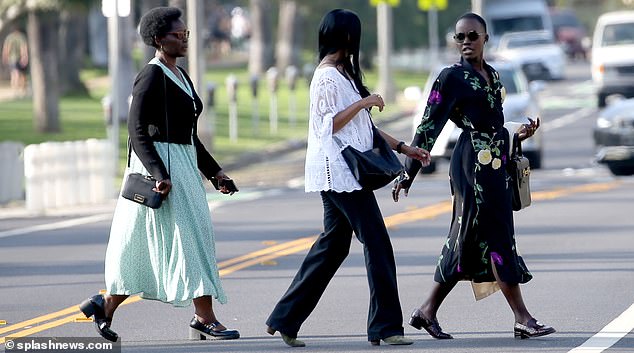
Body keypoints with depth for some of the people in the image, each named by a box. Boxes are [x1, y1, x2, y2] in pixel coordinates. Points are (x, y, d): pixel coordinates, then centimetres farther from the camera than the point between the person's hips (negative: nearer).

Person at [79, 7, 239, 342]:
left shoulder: (181, 76, 16)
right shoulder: (151, 77, -13)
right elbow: (137, 130, -18)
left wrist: (213, 170, 18)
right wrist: (159, 173, -26)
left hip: (183, 164, 10)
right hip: (160, 164, -10)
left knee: (147, 248, 10)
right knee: (187, 238, -10)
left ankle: (105, 305, 17)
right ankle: (205, 318, -8)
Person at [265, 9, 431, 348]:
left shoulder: (342, 73, 19)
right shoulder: (328, 76, -12)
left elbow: (362, 126, 23)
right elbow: (327, 125, -17)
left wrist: (403, 148, 21)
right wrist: (363, 102, -16)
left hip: (343, 174, 10)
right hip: (339, 172, -10)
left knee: (332, 245, 11)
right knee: (377, 243, -9)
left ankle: (285, 320, 13)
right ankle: (385, 325, -6)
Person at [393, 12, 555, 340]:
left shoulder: (491, 74, 16)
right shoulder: (452, 77, -5)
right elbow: (429, 127, -7)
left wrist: (518, 133, 6)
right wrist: (409, 172, -9)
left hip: (494, 163, 8)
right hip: (474, 163, -8)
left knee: (468, 241, 8)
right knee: (496, 237, -8)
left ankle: (428, 311, 15)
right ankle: (523, 318, -8)